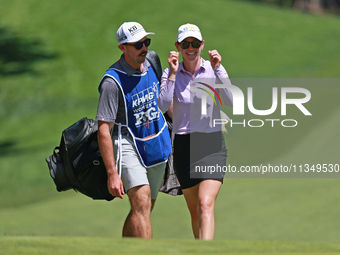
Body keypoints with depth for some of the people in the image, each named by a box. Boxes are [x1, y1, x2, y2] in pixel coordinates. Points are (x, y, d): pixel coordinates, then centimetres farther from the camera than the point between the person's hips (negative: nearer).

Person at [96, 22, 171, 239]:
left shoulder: (151, 64, 3)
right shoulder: (113, 81, -19)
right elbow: (103, 130, -20)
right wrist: (112, 173, -24)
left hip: (157, 146, 7)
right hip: (128, 145, -7)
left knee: (144, 209, 10)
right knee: (141, 201, -24)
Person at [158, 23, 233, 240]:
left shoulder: (213, 70, 1)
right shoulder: (171, 73, 3)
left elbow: (230, 101, -14)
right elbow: (163, 105, -13)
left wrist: (217, 69, -19)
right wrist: (172, 73, -17)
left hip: (212, 145, -2)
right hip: (184, 146, 2)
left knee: (206, 204, -19)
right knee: (194, 210, 9)